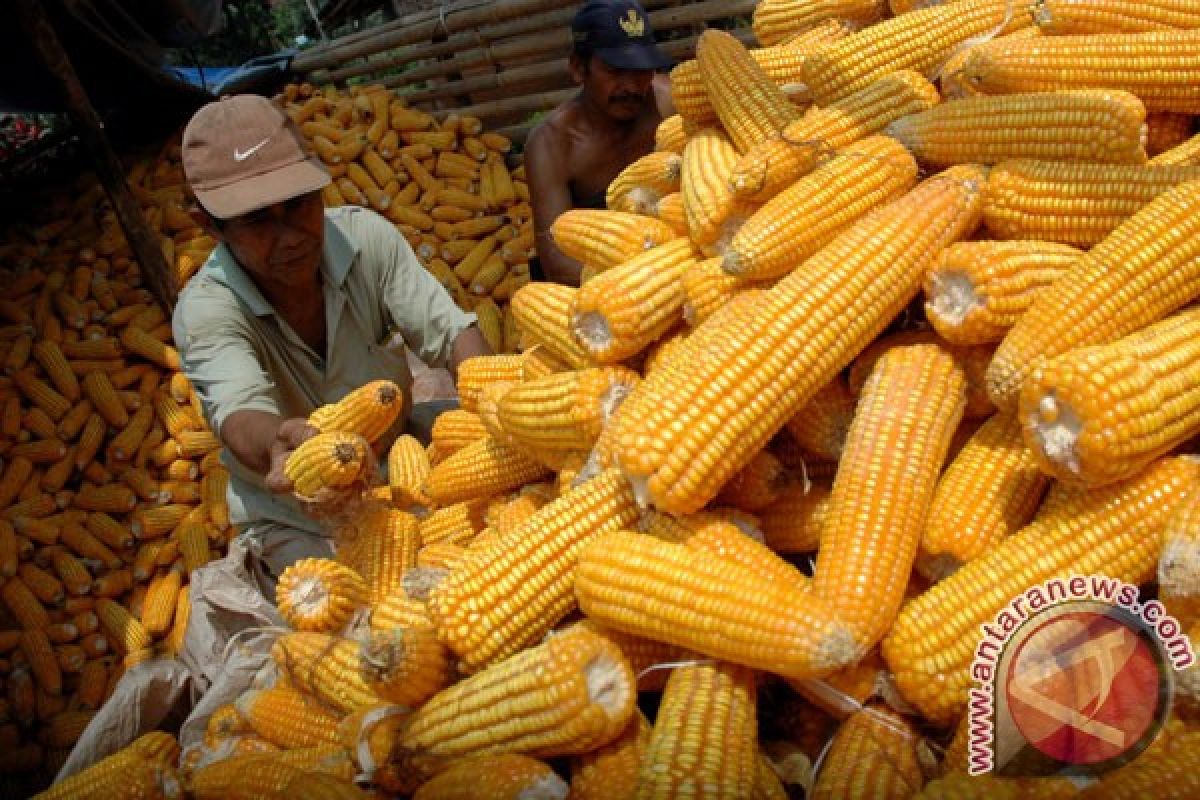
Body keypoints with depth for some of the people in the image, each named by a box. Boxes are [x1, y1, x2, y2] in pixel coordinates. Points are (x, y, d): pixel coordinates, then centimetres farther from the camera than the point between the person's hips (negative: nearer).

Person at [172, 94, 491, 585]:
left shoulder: (363, 235, -14)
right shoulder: (205, 310, -24)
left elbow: (449, 330, -17)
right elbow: (241, 415, -41)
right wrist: (279, 443, -66)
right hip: (295, 520, -4)